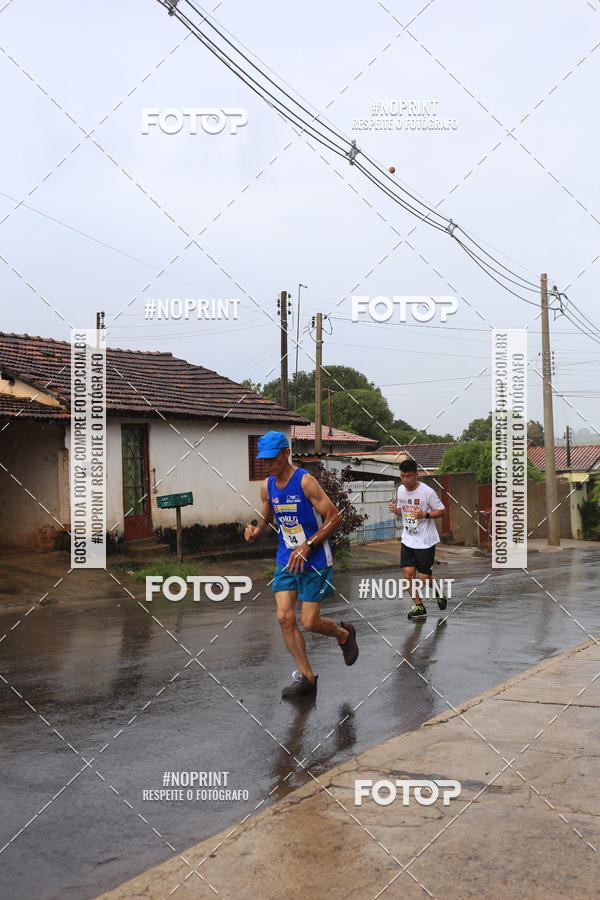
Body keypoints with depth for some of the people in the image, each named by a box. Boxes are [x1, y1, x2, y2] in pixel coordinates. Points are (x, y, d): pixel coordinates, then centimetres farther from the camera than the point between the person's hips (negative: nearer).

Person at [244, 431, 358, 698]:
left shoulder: (305, 481, -17)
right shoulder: (267, 486, 4)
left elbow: (334, 517, -17)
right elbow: (266, 520, 18)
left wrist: (308, 545, -23)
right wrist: (255, 531, -5)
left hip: (315, 561, -6)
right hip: (286, 560, 6)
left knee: (309, 622, -3)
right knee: (284, 617, -3)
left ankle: (344, 634, 30)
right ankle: (305, 676, 10)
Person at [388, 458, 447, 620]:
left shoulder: (427, 491, -14)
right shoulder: (401, 490, 4)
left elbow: (441, 511, -7)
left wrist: (425, 515, -24)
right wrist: (395, 510, -4)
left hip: (425, 540, -5)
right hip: (407, 539, 5)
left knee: (423, 577, -2)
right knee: (408, 572, -4)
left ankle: (436, 590, 32)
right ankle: (419, 607, 10)